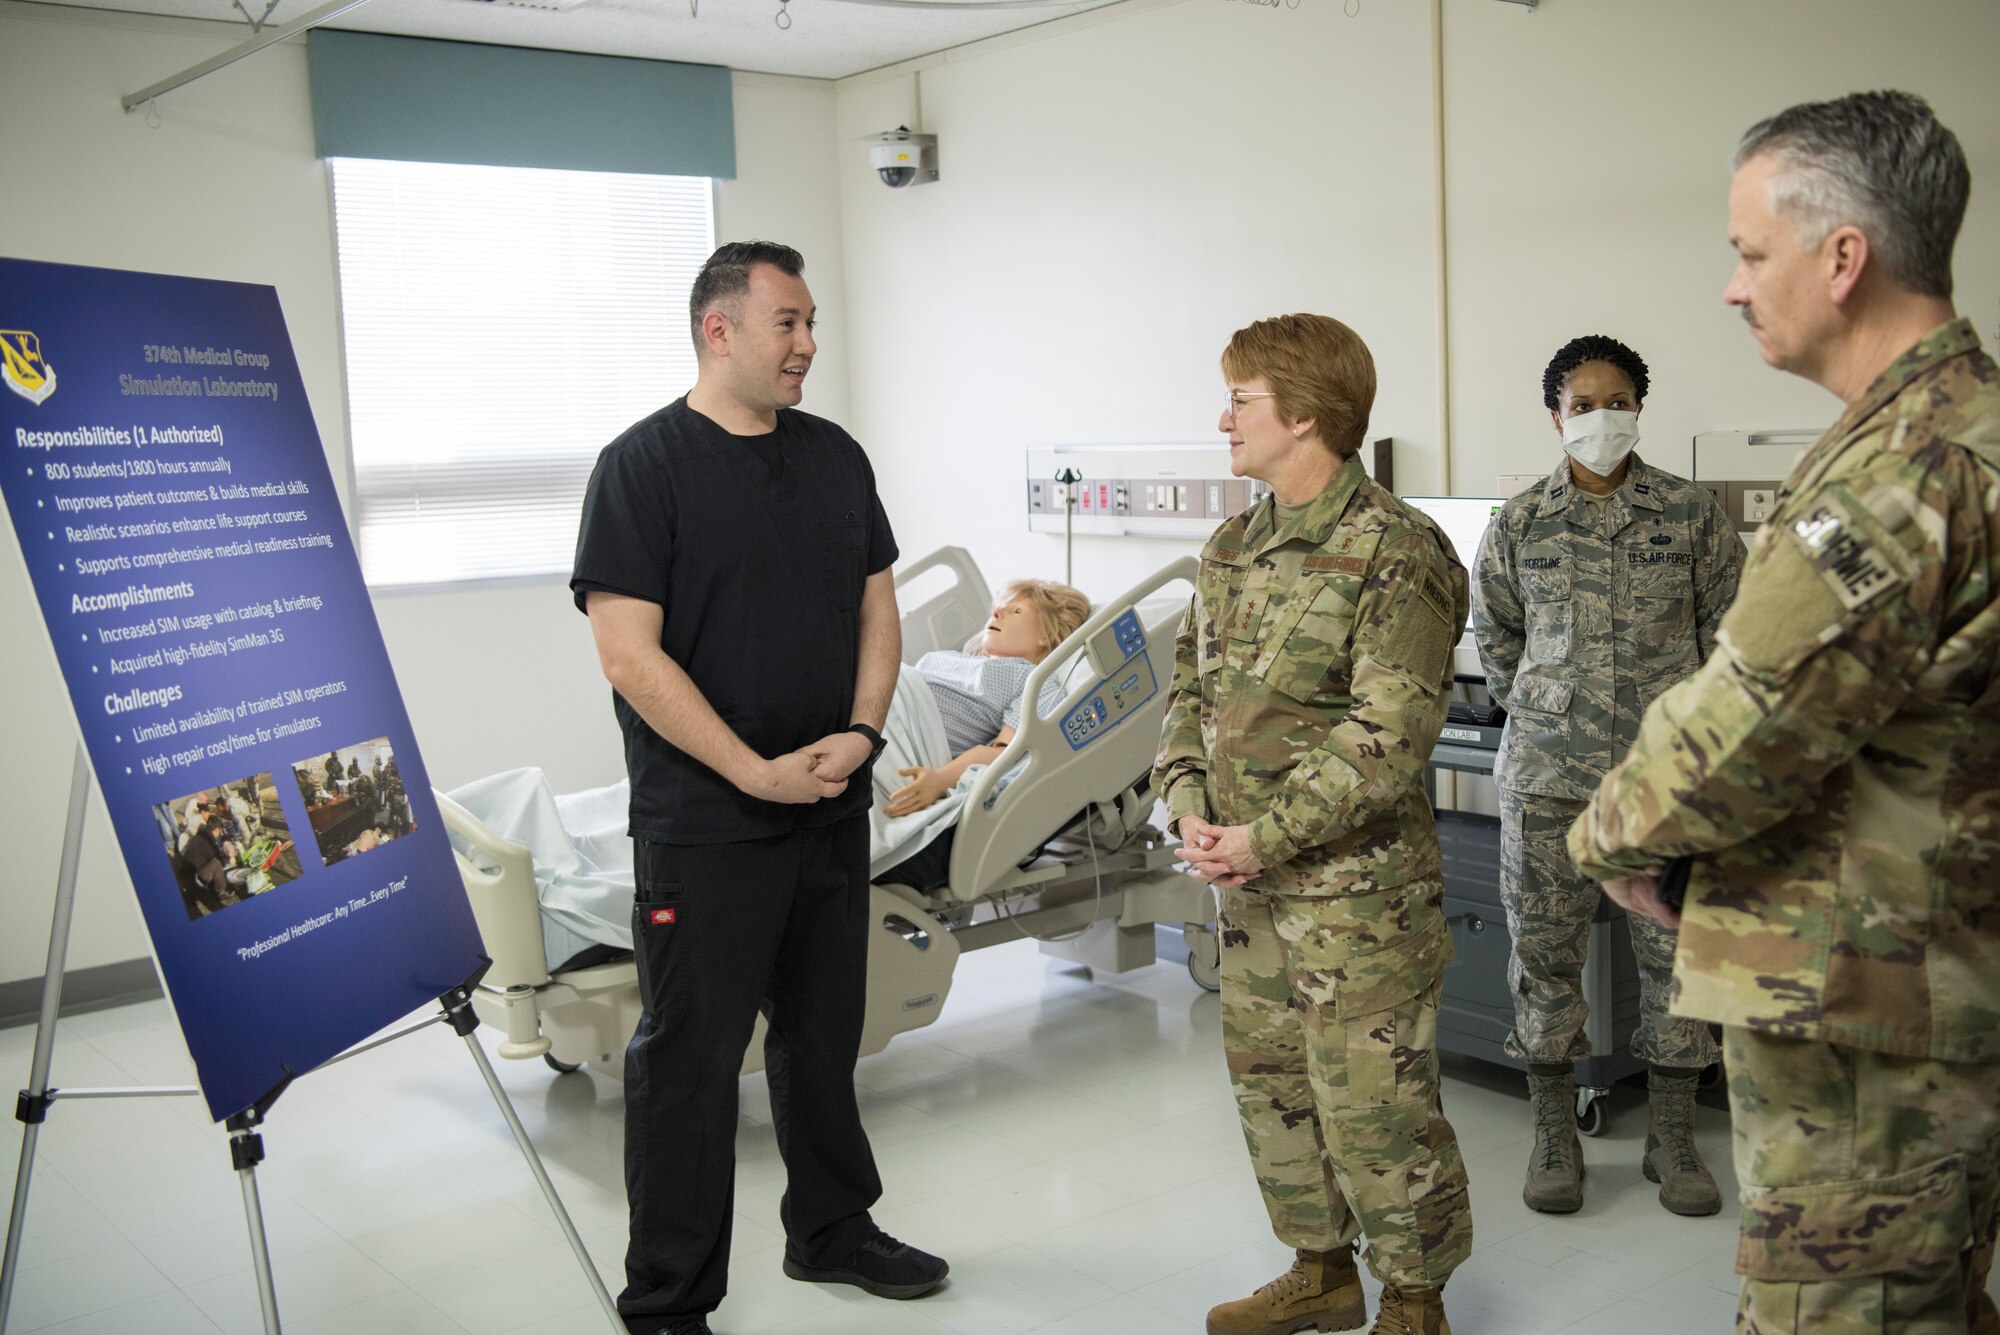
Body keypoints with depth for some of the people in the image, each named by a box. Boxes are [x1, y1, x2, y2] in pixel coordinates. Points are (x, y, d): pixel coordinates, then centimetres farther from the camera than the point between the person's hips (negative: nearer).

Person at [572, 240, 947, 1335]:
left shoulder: (835, 455, 9)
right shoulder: (644, 465, -10)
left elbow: (876, 607, 14)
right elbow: (630, 654, -16)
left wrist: (861, 731, -3)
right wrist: (755, 772, -18)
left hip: (834, 811, 6)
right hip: (705, 825, -6)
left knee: (824, 1033, 19)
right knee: (689, 1058, 4)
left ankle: (832, 1227, 37)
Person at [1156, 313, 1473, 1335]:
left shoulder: (1396, 553, -13)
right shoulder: (1230, 550, 11)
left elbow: (1387, 737, -19)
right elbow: (1189, 691, 14)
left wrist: (1265, 838, -19)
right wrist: (1190, 811, -3)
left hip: (1357, 885, -8)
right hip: (1246, 884, 8)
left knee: (1373, 1101, 1)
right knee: (1269, 1083, 17)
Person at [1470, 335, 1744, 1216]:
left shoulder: (1692, 515, 1)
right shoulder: (1519, 525, 3)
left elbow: (1727, 631, 8)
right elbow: (1494, 633, 17)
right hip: (1547, 772, 1)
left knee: (1678, 949, 4)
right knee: (1544, 950, 4)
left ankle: (1672, 1138, 20)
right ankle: (1554, 1136, 18)